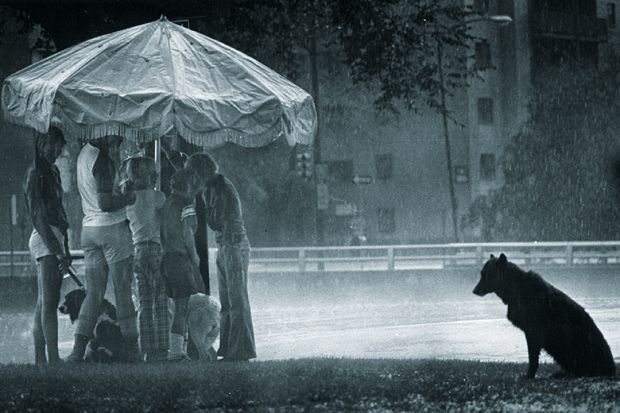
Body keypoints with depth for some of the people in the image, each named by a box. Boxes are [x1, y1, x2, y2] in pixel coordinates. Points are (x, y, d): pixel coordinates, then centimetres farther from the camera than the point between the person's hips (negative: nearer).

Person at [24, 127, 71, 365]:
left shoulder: (53, 172, 18)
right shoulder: (36, 174, -9)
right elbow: (38, 216, -15)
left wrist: (65, 249, 18)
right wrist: (57, 250, -19)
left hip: (54, 240, 9)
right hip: (45, 239, -9)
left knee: (44, 302, 7)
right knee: (49, 301, -13)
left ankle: (40, 358, 7)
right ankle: (53, 358, -18)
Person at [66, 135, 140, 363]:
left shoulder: (84, 153, 10)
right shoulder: (102, 159, -16)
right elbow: (105, 203, -20)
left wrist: (114, 152, 13)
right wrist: (129, 197, -5)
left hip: (89, 227, 8)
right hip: (112, 227, -8)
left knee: (93, 293, 6)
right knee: (123, 292, -1)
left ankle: (79, 348, -6)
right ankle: (132, 349, 2)